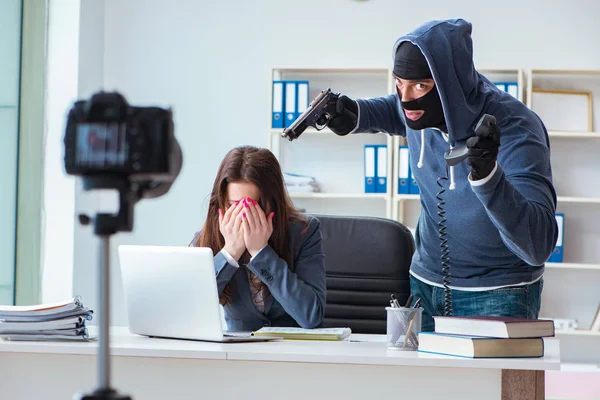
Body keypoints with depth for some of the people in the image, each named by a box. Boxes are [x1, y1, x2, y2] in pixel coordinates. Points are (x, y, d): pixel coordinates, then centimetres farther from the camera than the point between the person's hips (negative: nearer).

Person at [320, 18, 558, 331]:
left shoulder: (514, 130, -27)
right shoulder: (424, 106, -9)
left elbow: (539, 245, -36)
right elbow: (395, 112, 20)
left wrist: (488, 174, -51)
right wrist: (354, 116, -2)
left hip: (497, 296, -5)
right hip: (425, 283, 5)